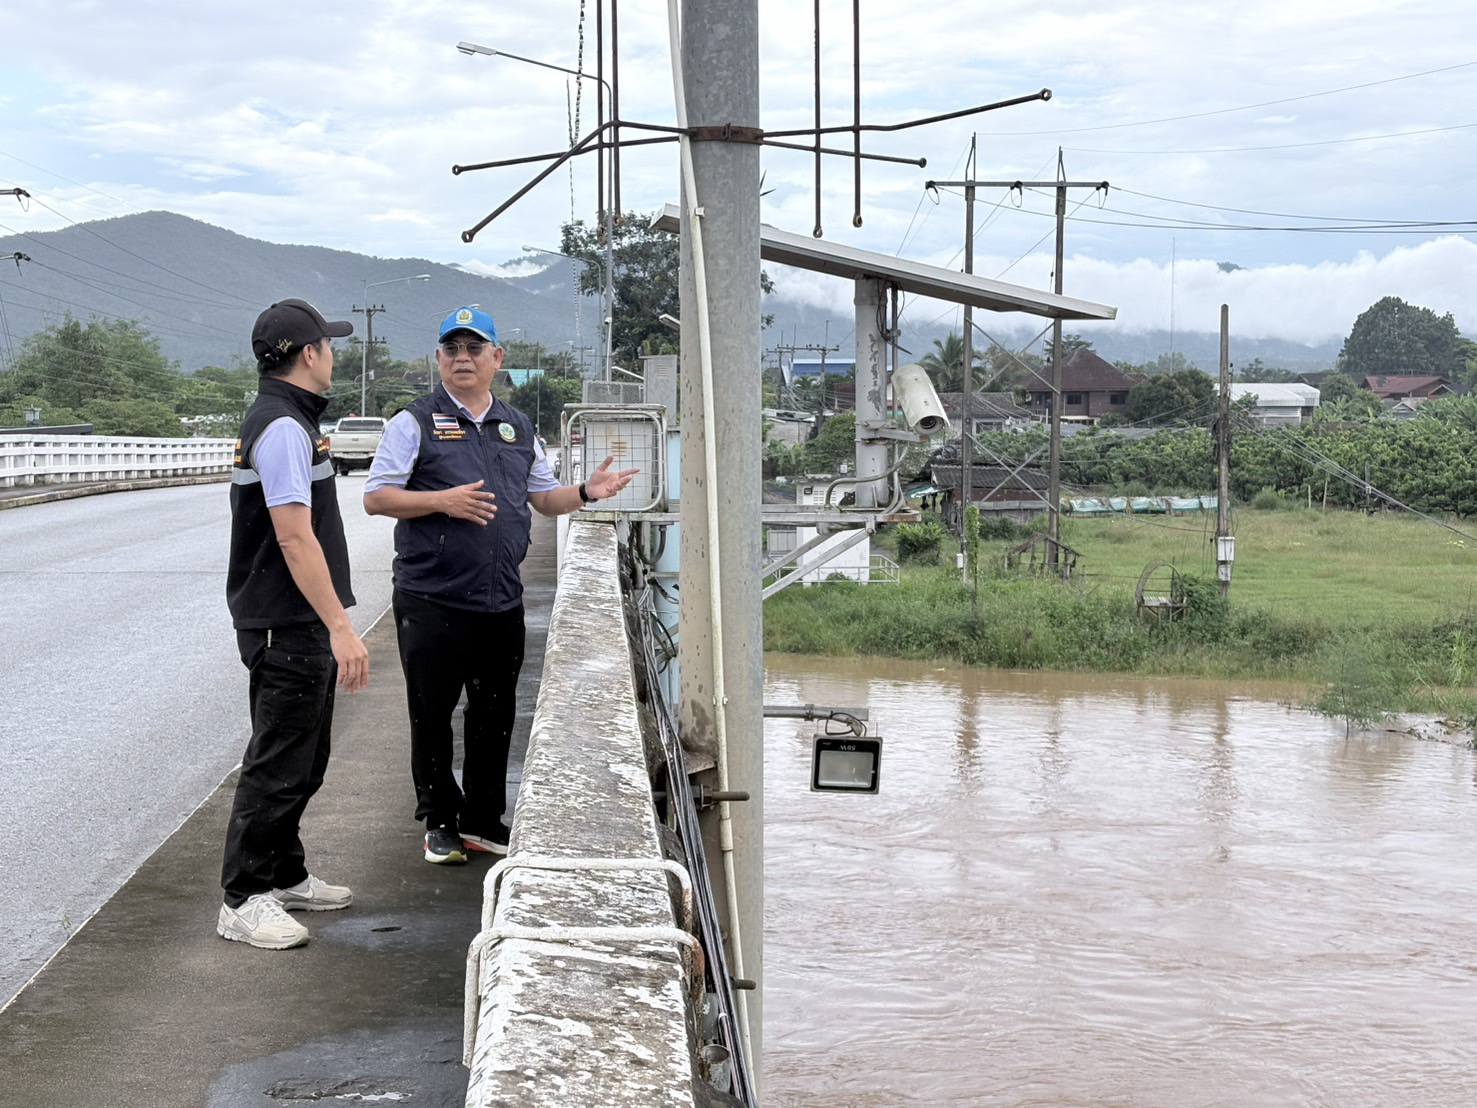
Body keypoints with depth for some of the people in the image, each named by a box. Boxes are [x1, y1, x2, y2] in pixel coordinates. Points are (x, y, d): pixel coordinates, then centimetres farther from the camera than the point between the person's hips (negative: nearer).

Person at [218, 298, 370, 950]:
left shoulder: (282, 422, 15)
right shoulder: (284, 428, -19)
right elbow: (295, 537, -25)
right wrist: (340, 627, -27)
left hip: (298, 629, 11)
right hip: (289, 628, -11)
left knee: (300, 762, 18)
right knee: (278, 765, -5)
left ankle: (285, 878, 28)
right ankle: (243, 901, 2)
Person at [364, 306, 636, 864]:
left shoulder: (518, 427, 16)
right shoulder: (415, 422, -1)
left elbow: (544, 498, 21)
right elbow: (376, 497, -6)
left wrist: (586, 491, 2)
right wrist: (442, 501, -19)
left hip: (502, 602, 5)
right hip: (432, 601, -5)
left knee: (495, 715, 11)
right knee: (432, 715, 3)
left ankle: (483, 821, 23)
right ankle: (440, 822, 17)